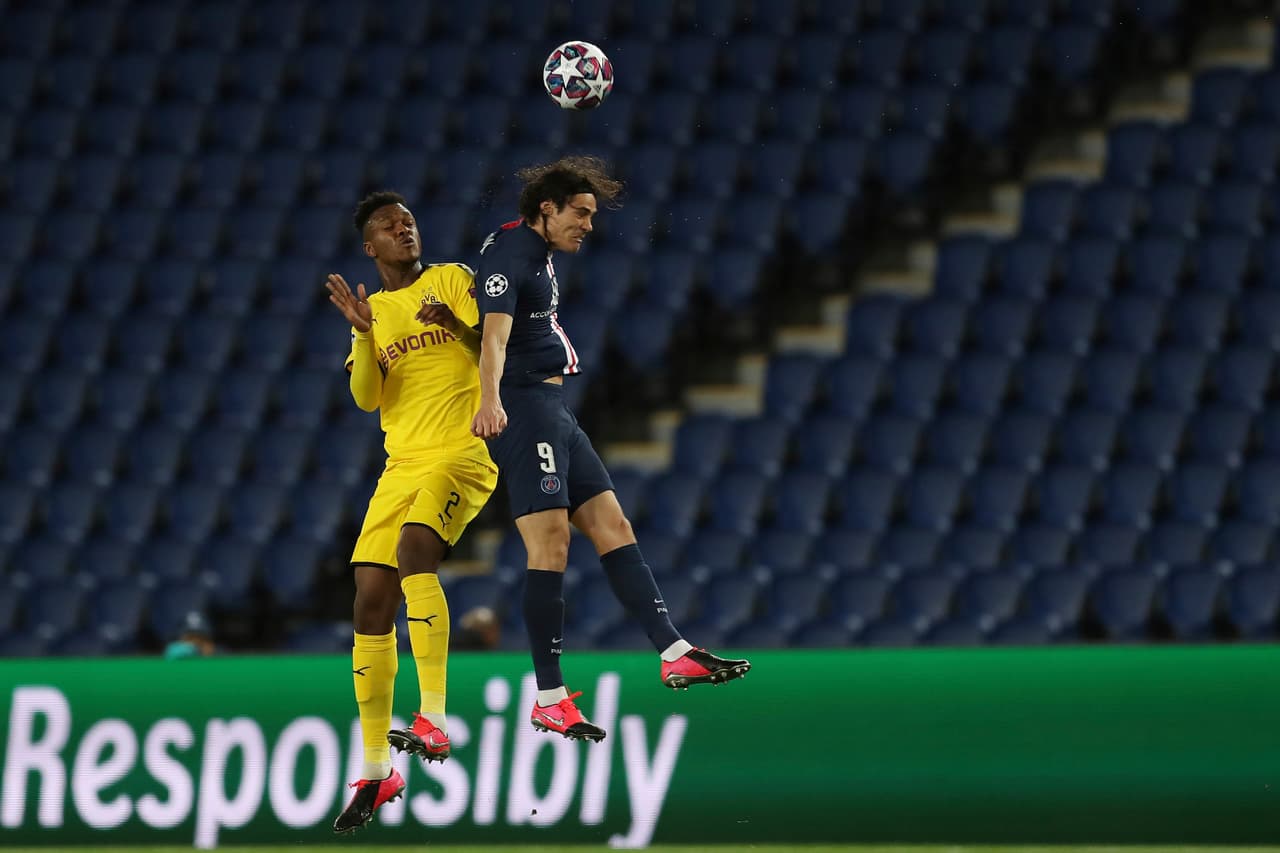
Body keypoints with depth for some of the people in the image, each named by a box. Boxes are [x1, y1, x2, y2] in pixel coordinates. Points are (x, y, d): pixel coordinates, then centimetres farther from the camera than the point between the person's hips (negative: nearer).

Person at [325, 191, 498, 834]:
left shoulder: (451, 280, 5)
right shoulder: (372, 310, 16)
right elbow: (366, 398, 3)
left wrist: (456, 324, -23)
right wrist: (362, 333, -14)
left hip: (463, 454, -5)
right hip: (403, 463, 5)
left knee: (414, 548, -32)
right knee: (371, 602, -3)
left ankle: (433, 721, -36)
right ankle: (375, 773, 5)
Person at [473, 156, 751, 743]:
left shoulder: (538, 253, 17)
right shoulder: (509, 255, -15)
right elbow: (494, 336, -31)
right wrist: (489, 401, -46)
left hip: (553, 409, 11)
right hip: (523, 408, -11)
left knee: (612, 527, 6)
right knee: (550, 546, -15)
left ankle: (675, 654, 5)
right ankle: (549, 700, -15)